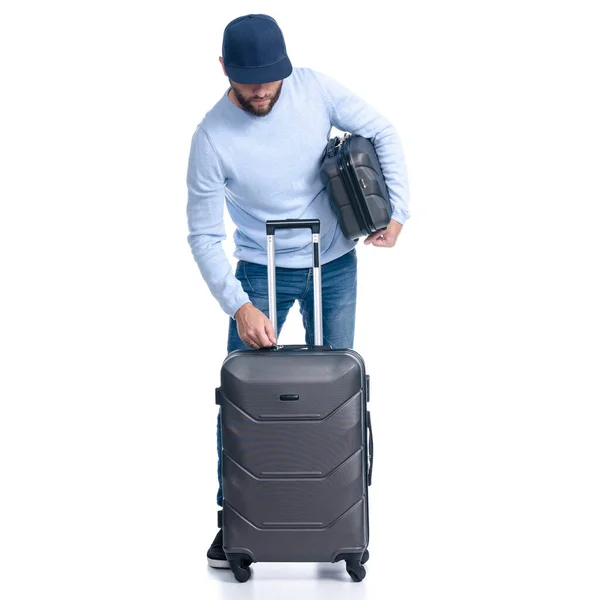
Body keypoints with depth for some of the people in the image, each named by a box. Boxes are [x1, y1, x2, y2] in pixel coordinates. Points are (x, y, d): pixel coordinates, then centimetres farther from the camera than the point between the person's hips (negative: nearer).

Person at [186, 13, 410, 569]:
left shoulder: (315, 89, -14)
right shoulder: (213, 137, -21)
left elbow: (381, 133, -2)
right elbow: (204, 236, -17)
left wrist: (398, 209, -12)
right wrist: (238, 306, -28)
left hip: (335, 266, 2)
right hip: (262, 272, -2)